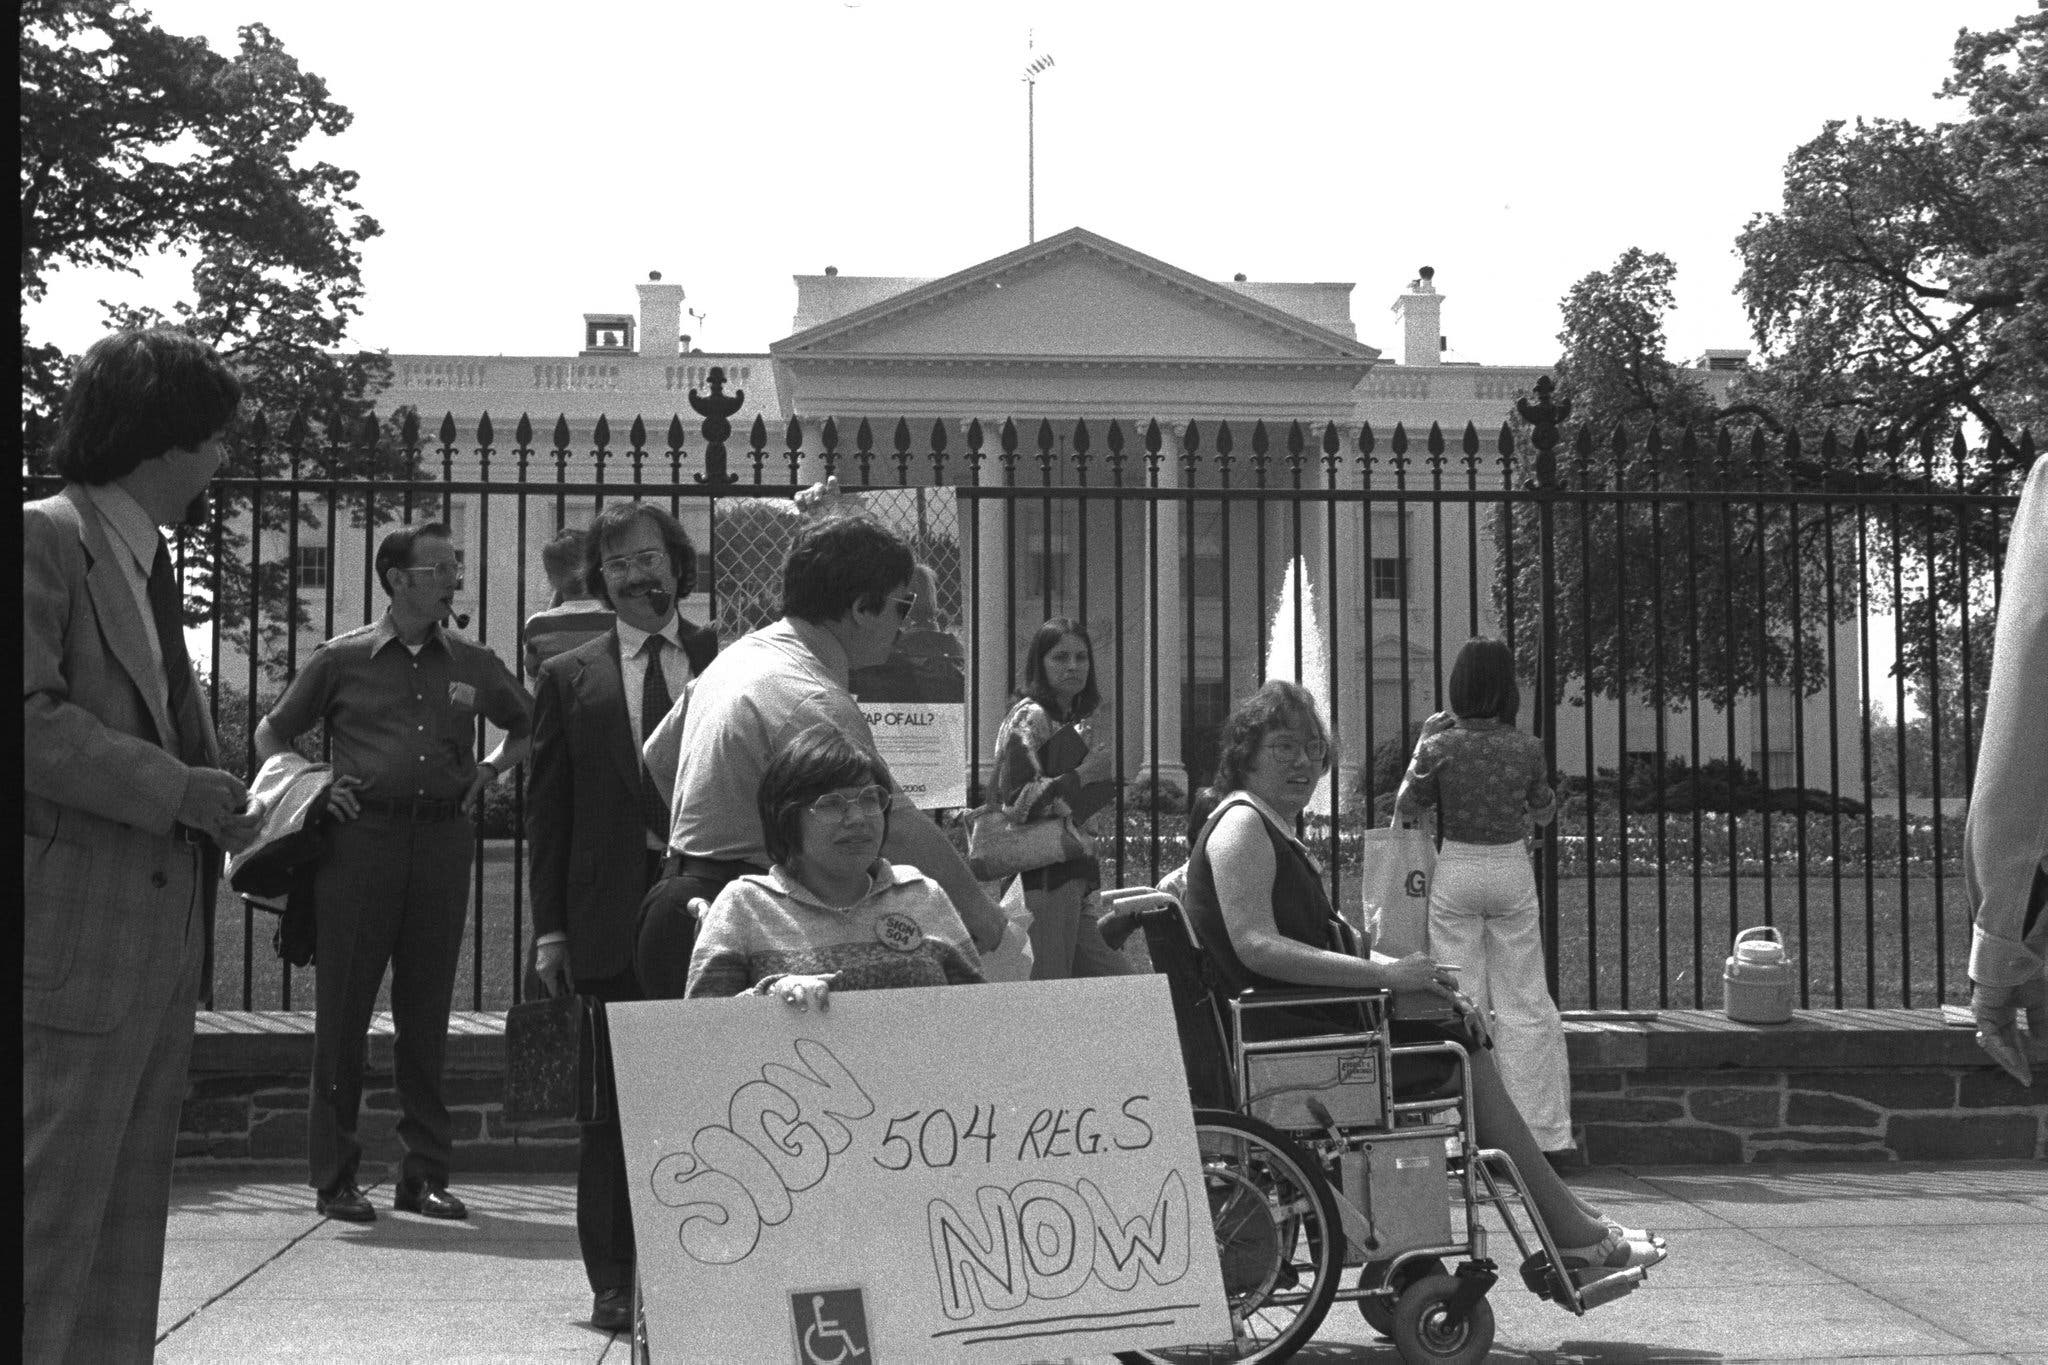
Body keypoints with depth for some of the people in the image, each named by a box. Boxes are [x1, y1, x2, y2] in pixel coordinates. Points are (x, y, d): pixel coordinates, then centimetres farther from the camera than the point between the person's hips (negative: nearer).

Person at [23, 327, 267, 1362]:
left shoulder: (147, 559, 19)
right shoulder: (45, 540, -8)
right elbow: (34, 723, -19)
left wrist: (218, 802, 7)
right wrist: (181, 789, -17)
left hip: (158, 938, 9)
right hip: (73, 941, -9)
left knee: (129, 1215, 13)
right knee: (55, 1210, -6)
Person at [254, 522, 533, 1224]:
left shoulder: (473, 664, 13)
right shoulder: (343, 658, 5)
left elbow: (528, 728, 29)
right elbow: (270, 734, 15)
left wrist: (492, 768, 12)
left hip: (443, 842, 3)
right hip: (362, 838, -2)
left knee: (427, 1014, 5)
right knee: (343, 1010, -1)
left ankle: (425, 1174, 11)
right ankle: (334, 1177, 7)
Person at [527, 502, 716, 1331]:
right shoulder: (569, 679, 11)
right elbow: (547, 812, 9)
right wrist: (550, 929, 2)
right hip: (613, 916, 1)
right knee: (612, 1101, 3)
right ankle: (615, 1282, 11)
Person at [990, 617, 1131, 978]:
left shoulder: (1075, 723, 20)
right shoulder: (1029, 718, -8)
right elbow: (1016, 801, -19)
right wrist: (1081, 776, -14)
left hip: (1074, 879, 9)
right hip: (1042, 877, -9)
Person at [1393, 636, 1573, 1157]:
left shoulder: (1439, 747, -11)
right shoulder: (1526, 748, -7)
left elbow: (1407, 808, 3)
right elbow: (1544, 811, 8)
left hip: (1456, 870, -1)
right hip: (1511, 869, 1)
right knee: (1525, 1001, 7)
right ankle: (1544, 1131, 9)